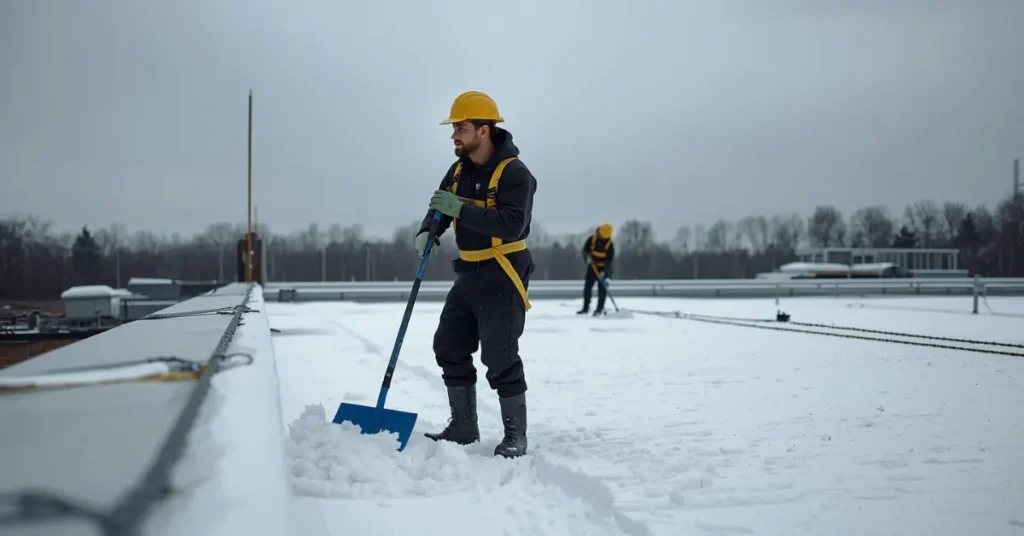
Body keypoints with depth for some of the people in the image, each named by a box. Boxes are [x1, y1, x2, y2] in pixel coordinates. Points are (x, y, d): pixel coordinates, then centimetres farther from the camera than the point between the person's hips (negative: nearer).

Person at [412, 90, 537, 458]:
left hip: (503, 277, -8)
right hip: (469, 274, 9)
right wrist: (427, 232, -7)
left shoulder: (514, 173, -17)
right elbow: (439, 208, 16)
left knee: (500, 358, -7)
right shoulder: (459, 170, 8)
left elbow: (511, 225, -29)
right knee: (449, 347, 11)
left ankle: (516, 436, 7)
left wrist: (461, 210, -33)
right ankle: (463, 427, 23)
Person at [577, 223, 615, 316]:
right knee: (587, 285, 1)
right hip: (593, 266, 4)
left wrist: (604, 271, -34)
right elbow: (584, 250, -3)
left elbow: (610, 259, -23)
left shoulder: (610, 245, -18)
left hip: (604, 267, -4)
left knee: (602, 287, -11)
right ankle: (585, 308, 9)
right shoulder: (592, 239, -9)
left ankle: (600, 308, -6)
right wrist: (587, 257, -26)